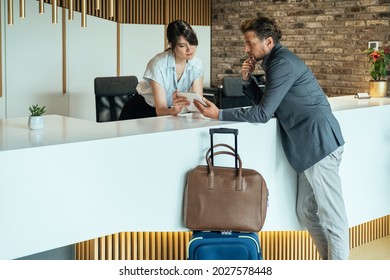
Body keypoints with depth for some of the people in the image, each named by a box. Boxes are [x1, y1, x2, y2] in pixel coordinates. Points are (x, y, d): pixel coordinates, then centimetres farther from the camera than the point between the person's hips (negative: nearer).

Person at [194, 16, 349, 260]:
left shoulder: (282, 63, -14)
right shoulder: (277, 61, 17)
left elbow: (263, 113, -16)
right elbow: (265, 103, 22)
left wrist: (220, 115, -12)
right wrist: (248, 79, 6)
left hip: (319, 142, -10)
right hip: (313, 145, 10)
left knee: (331, 215, -3)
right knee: (307, 211, 15)